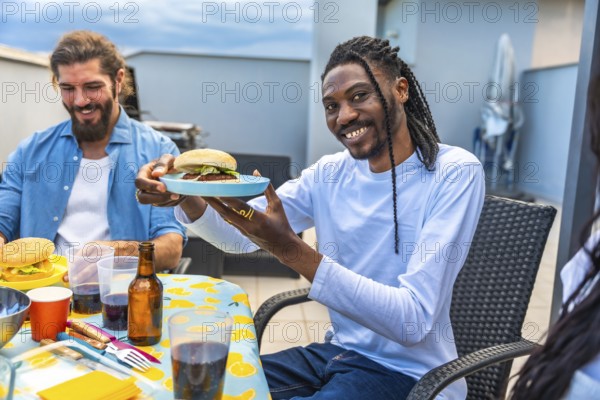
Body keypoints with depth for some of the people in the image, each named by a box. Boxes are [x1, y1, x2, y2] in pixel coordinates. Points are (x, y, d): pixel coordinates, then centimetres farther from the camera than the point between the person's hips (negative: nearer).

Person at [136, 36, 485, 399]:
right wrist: (185, 195, -21)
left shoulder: (454, 173, -17)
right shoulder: (329, 173, 2)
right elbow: (240, 236, 0)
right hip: (337, 354, 5)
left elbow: (413, 322, -25)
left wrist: (291, 250, -34)